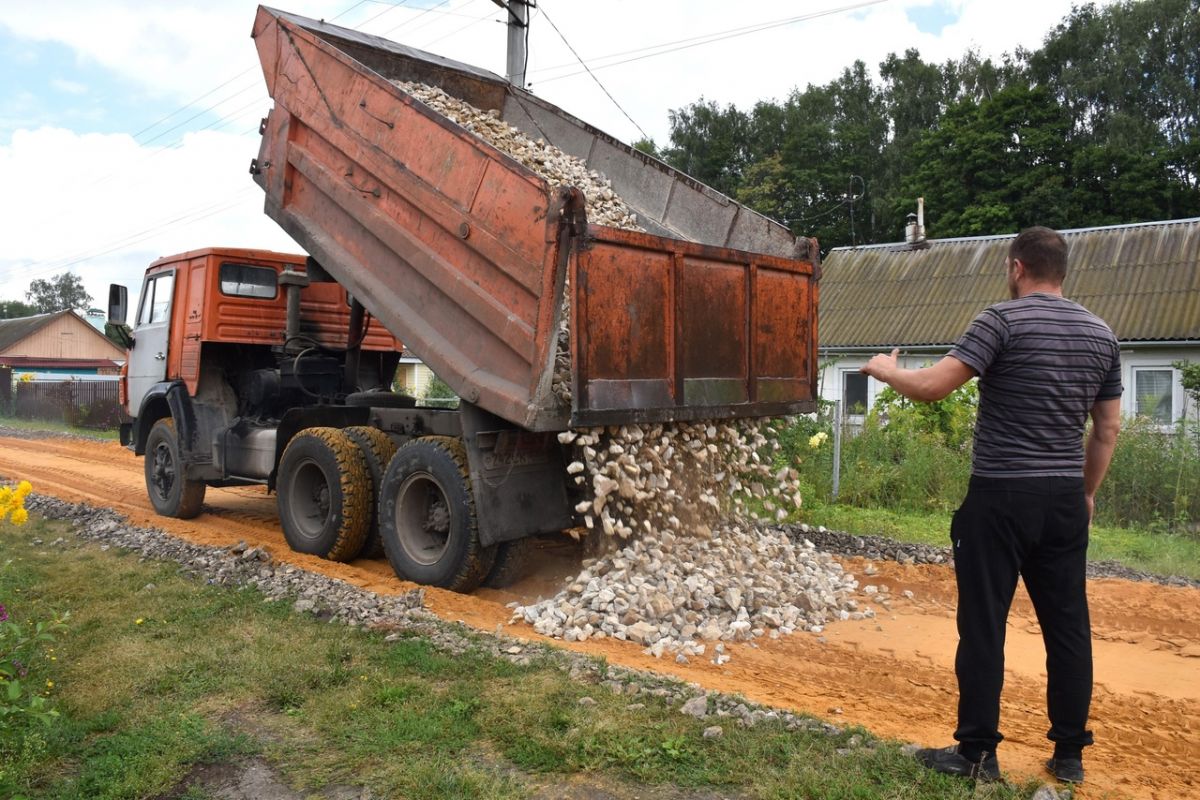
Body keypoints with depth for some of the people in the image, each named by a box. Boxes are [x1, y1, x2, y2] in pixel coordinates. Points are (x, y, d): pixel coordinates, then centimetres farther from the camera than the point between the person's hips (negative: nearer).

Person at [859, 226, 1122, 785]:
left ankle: (977, 753, 10)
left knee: (983, 624, 2)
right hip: (1065, 499, 6)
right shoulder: (1101, 334, 10)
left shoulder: (1004, 320, -9)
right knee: (1067, 624, 12)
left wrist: (885, 370, 4)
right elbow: (1108, 430, 14)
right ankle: (1069, 754, 22)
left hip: (1001, 496, -6)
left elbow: (931, 388, -15)